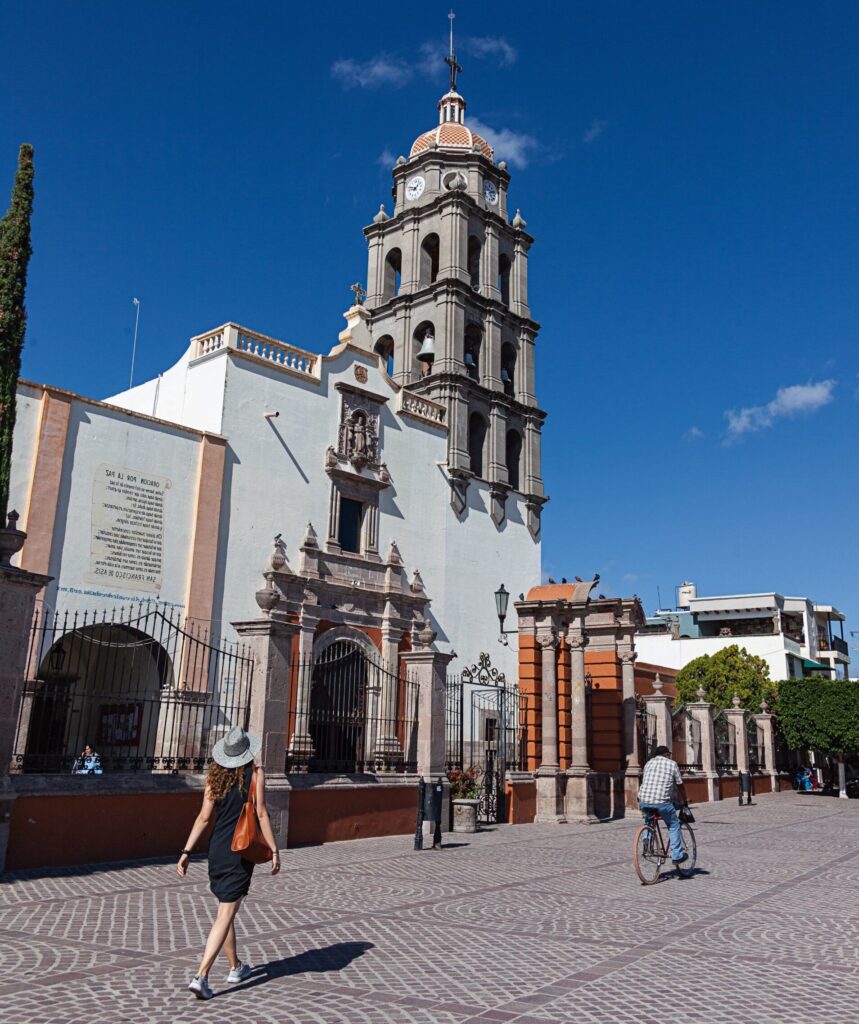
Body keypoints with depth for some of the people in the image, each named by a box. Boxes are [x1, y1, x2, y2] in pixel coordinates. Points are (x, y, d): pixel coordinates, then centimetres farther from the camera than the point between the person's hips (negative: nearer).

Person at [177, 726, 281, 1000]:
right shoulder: (255, 774, -6)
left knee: (226, 910, 19)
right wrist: (274, 850, -6)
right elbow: (261, 813, -10)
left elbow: (204, 817, 0)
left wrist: (187, 851, 3)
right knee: (226, 914, -3)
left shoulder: (214, 775, 4)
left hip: (217, 849, 5)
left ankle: (235, 967, 34)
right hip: (241, 850, -5)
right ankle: (201, 976, -13)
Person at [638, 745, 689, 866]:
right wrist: (684, 801, 28)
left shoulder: (649, 763, 20)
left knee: (649, 820, 31)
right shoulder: (672, 764, 10)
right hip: (661, 801, -4)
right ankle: (677, 855, 13)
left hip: (644, 801, 4)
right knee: (674, 825, 15)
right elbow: (680, 785, 14)